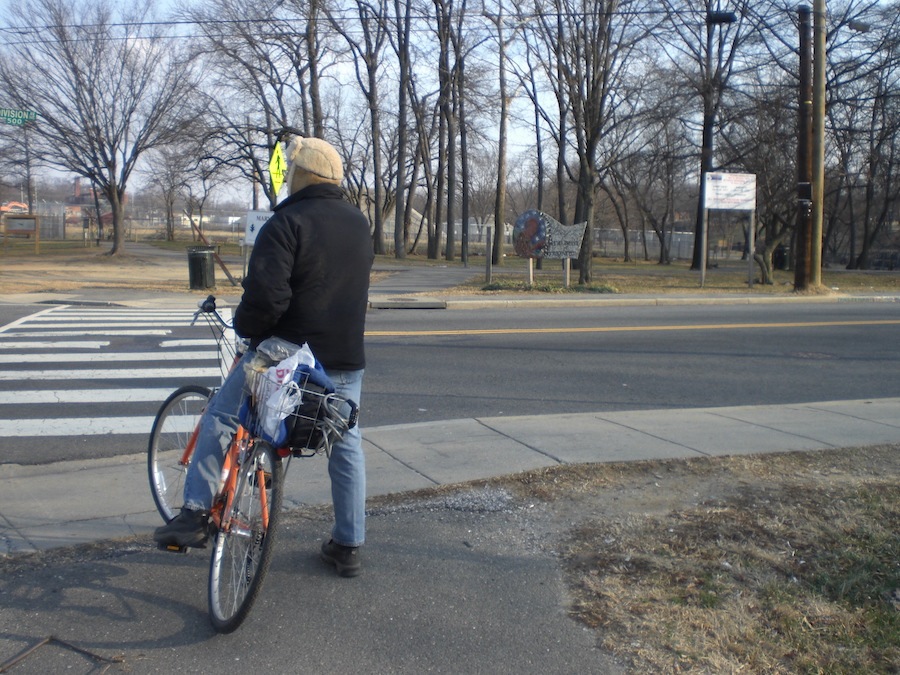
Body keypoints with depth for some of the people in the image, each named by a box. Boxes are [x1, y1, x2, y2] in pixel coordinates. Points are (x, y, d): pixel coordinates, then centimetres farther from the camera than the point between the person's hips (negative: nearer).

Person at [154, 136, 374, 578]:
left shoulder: (287, 222, -13)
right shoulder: (358, 223, 10)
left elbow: (267, 294, -23)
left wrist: (245, 327, -5)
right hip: (346, 359, 6)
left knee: (218, 419, 11)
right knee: (346, 445, 13)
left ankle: (195, 514, 9)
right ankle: (348, 546, 20)